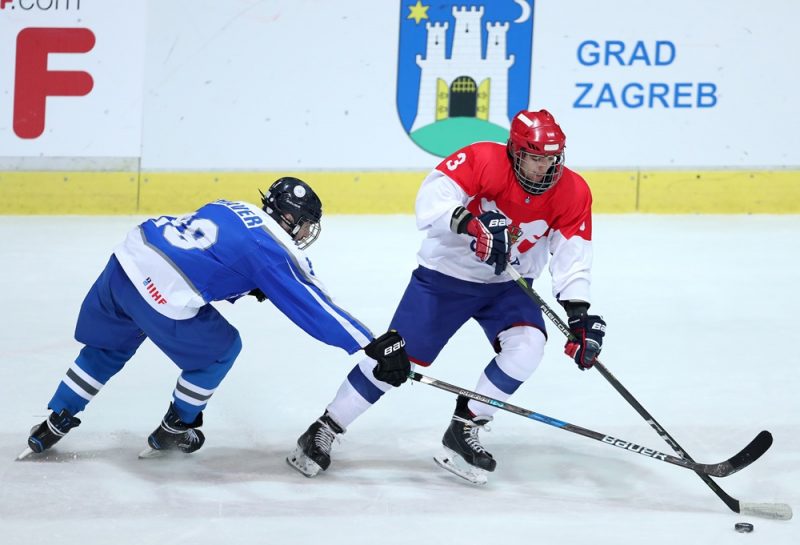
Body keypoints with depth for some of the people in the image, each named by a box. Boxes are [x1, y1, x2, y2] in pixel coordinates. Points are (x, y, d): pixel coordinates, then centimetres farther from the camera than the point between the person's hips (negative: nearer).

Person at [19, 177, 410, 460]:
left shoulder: (232, 210, 16)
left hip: (127, 259, 7)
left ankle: (53, 426, 32)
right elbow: (312, 309, -7)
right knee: (220, 350, 16)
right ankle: (171, 433, 28)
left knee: (107, 348, 28)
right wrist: (373, 346, -6)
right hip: (162, 299, -7)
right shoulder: (271, 252, -4)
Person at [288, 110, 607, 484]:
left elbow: (572, 257, -15)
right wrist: (468, 222, -56)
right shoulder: (483, 160, -25)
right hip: (445, 274, -3)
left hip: (507, 285, 3)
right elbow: (433, 199, -37)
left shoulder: (572, 193, -14)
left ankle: (464, 431, -7)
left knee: (527, 345, -23)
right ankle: (325, 429, 11)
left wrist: (579, 313, -29)